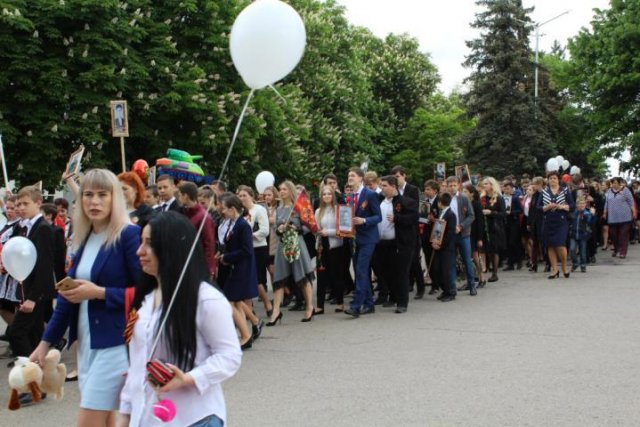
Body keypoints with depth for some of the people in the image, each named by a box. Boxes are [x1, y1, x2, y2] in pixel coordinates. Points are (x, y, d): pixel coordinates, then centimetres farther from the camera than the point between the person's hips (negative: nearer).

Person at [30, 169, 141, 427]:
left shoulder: (130, 235, -12)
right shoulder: (84, 238, 10)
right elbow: (68, 291, 14)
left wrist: (99, 293, -19)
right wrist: (46, 342, 12)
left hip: (114, 343, -7)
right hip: (86, 342, 7)